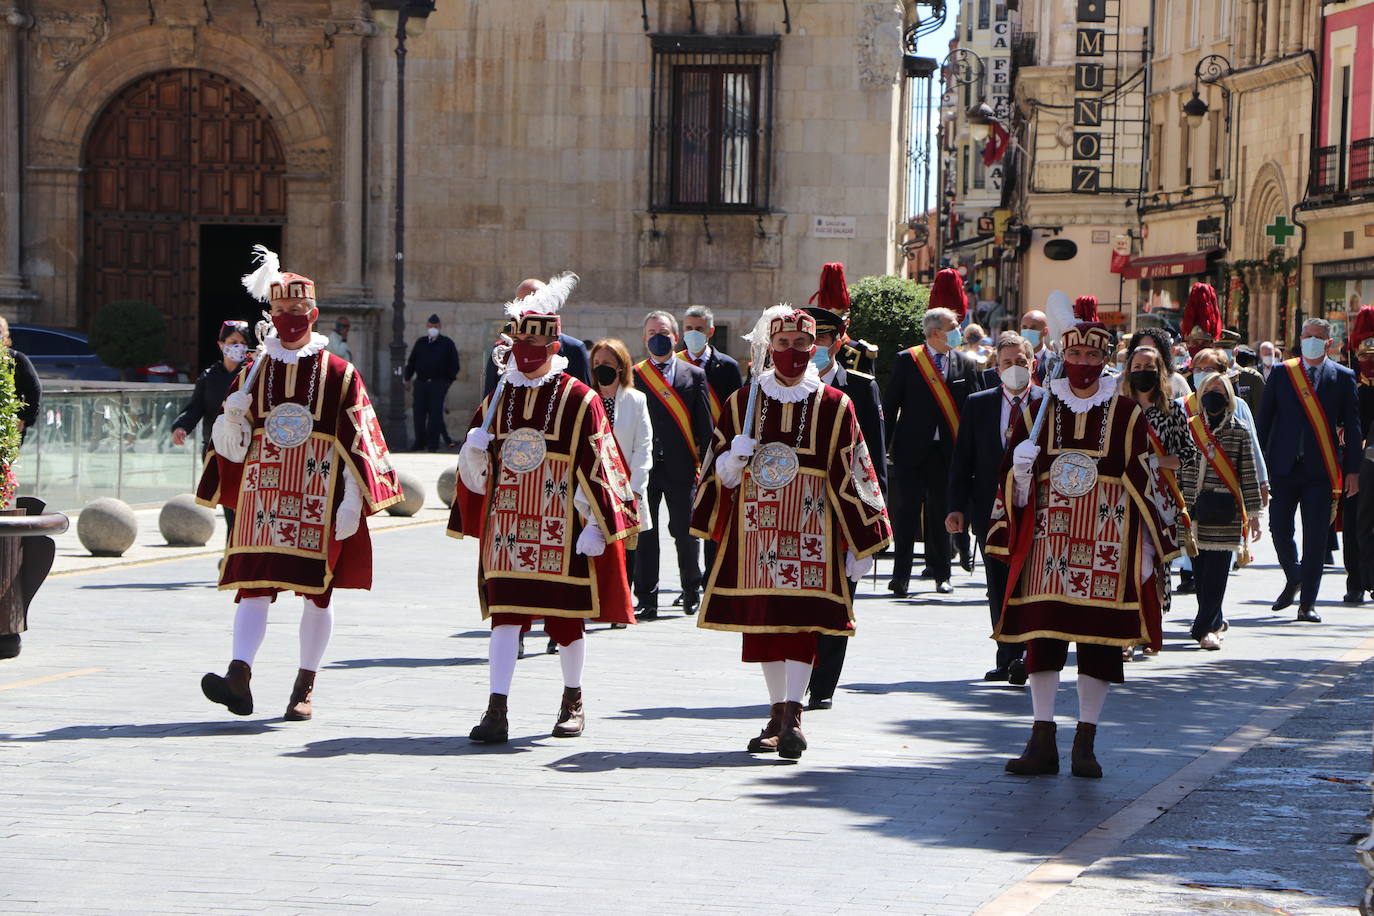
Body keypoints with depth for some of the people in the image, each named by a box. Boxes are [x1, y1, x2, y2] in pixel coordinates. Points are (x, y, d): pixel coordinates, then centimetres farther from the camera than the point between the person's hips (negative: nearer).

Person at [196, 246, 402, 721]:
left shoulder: (338, 374, 1)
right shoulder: (254, 372, 10)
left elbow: (358, 441, -3)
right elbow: (230, 440, 14)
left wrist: (353, 499, -9)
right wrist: (231, 419, -9)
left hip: (319, 497, -2)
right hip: (263, 492, 2)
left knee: (317, 590, 4)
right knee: (253, 583, -8)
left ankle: (305, 687, 12)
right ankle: (240, 676, -16)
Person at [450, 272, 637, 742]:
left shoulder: (580, 400, -5)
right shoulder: (498, 399, 10)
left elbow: (598, 466, -7)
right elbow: (475, 471, 15)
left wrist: (597, 525, -11)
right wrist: (473, 450, -7)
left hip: (561, 531, -3)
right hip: (508, 527, 3)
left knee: (567, 620, 9)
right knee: (505, 615, -4)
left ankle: (573, 700, 28)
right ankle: (497, 712, -7)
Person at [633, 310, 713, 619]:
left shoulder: (695, 376, 8)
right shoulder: (632, 376, 7)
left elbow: (705, 425, 6)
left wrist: (703, 465, -1)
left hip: (681, 467, 0)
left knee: (686, 533, 6)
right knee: (644, 536, -1)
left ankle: (692, 592, 25)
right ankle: (647, 601, 3)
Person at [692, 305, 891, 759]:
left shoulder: (834, 406, 3)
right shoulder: (742, 402, 8)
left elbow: (852, 477, 2)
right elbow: (720, 474, 12)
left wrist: (860, 543, -1)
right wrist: (734, 460, -12)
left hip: (810, 529, -3)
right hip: (755, 529, 3)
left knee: (801, 618, -11)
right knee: (761, 618, 6)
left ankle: (792, 713, -13)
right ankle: (778, 713, 17)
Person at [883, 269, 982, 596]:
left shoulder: (965, 365, 6)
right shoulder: (907, 360, 0)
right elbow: (890, 405, 1)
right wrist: (884, 445, -3)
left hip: (947, 450, 2)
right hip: (911, 448, -2)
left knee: (941, 512, 8)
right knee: (906, 510, -2)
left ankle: (941, 573, 17)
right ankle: (901, 575, 0)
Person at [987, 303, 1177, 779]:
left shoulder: (1126, 414, 4)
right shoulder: (1042, 409, 9)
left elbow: (1141, 483, 4)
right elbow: (1016, 480, 13)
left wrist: (1147, 545, 0)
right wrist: (1020, 468, -10)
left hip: (1107, 542, -1)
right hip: (1048, 539, 1)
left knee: (1101, 639, 0)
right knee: (1041, 633, -2)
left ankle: (1086, 743, 8)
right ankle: (1042, 742, 3)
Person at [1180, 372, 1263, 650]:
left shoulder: (1239, 432, 2)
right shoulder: (1189, 428, 7)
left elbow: (1249, 474, 2)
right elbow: (1178, 470, 11)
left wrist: (1253, 513, -1)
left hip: (1225, 513, -2)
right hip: (1195, 511, 2)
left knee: (1216, 572, -7)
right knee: (1199, 571, 5)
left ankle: (1206, 627, -4)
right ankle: (1214, 622, 21)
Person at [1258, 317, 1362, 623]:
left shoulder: (1343, 377, 4)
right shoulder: (1281, 374, 6)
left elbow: (1353, 427, 4)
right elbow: (1264, 419, 9)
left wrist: (1352, 470, -1)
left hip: (1321, 471, -1)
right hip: (1283, 468, 2)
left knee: (1315, 537, -2)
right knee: (1279, 529, 2)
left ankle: (1307, 603, 5)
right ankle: (1294, 579, 29)